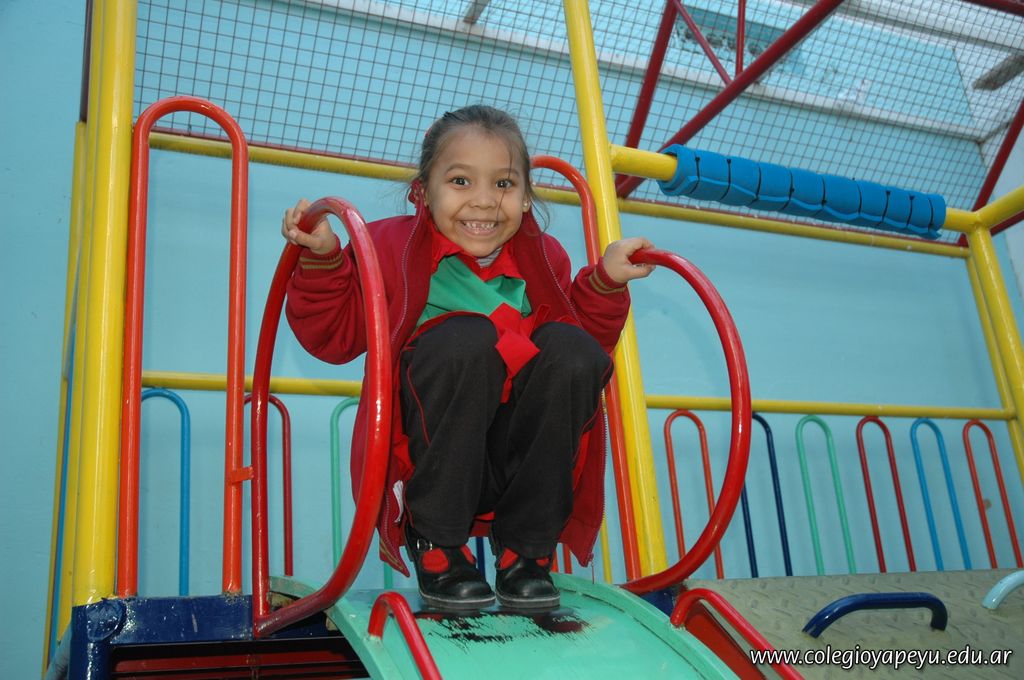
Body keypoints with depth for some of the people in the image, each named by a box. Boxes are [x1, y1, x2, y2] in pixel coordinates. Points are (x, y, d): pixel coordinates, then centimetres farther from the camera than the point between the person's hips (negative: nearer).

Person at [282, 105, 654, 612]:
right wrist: (322, 257, -10)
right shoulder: (392, 247, 3)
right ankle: (436, 542, -14)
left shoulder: (543, 258, 11)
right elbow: (334, 334, 2)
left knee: (571, 347, -22)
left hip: (522, 467, 3)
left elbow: (592, 341, 14)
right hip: (428, 461, -3)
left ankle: (524, 547, -11)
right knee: (466, 338, -30)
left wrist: (605, 281, -1)